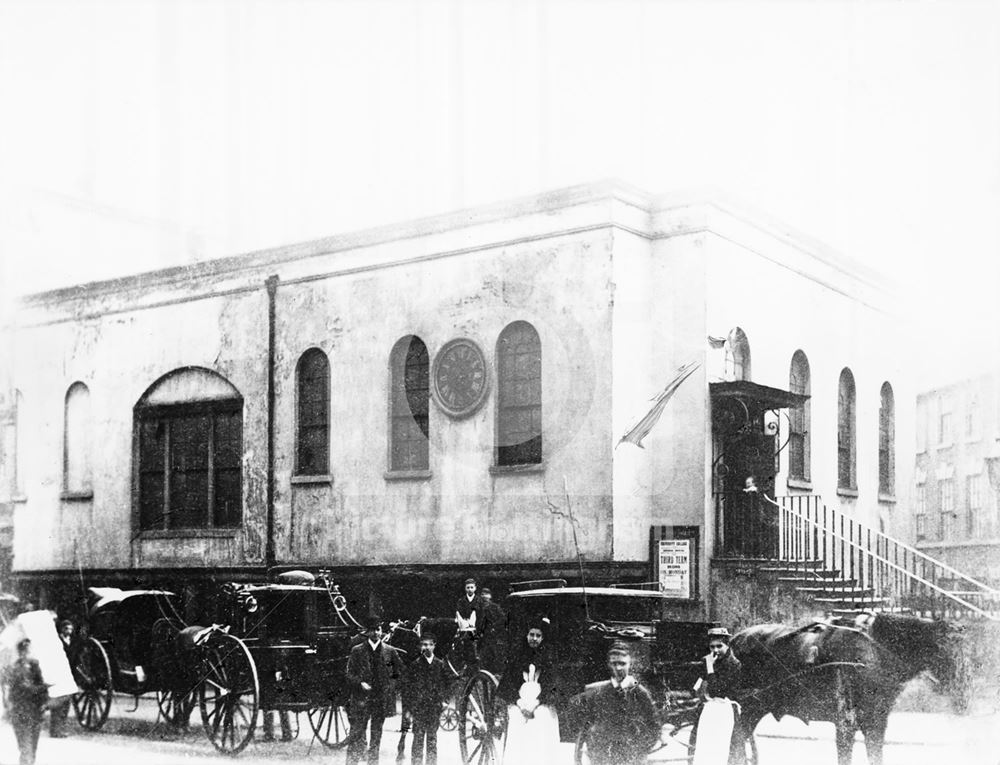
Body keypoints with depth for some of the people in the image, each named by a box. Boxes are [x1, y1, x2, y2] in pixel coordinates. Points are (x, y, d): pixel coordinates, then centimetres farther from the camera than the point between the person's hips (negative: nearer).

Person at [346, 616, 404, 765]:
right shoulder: (357, 651, 4)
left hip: (381, 699, 1)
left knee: (376, 734, 5)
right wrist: (360, 683, -12)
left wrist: (389, 689, 1)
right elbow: (349, 674, 3)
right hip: (361, 699, -1)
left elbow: (397, 675, 13)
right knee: (357, 732, -5)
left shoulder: (390, 652, 7)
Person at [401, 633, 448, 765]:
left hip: (435, 707, 2)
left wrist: (443, 701, 2)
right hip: (418, 707, -2)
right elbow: (406, 688, 0)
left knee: (432, 738, 5)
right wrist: (406, 709, -4)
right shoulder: (414, 665, 0)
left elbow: (445, 685, 14)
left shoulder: (440, 664, 8)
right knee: (418, 738, -3)